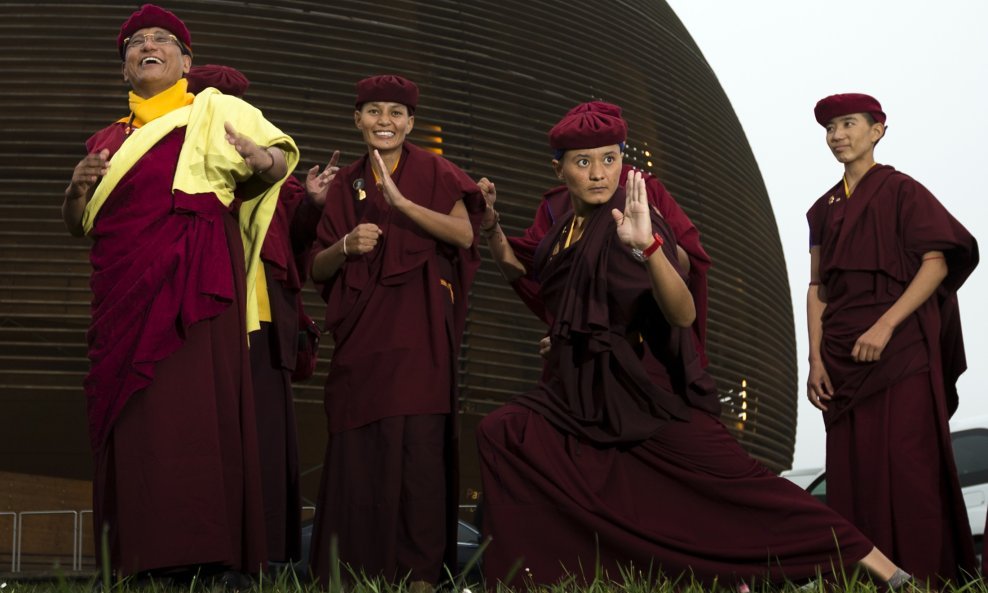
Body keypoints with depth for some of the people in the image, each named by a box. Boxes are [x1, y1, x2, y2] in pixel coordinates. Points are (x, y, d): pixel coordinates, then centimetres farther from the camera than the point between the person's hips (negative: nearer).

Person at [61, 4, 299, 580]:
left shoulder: (214, 111, 9)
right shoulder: (108, 140, 24)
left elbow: (281, 155, -1)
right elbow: (77, 224, 28)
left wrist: (264, 158, -25)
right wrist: (79, 187, 6)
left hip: (191, 277, -5)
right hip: (123, 290, 6)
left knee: (192, 404, -15)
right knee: (129, 416, -1)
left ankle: (204, 557, -18)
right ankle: (138, 561, -1)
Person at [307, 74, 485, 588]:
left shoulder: (432, 171, 5)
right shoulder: (346, 185, 14)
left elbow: (464, 234, -11)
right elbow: (318, 269, 12)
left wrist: (400, 201, -20)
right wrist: (346, 246, -10)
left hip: (418, 330, -3)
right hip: (360, 333, 3)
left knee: (418, 442, -12)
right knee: (357, 446, -4)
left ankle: (421, 571, -12)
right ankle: (358, 572, 1)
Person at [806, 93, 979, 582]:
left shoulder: (900, 191, 0)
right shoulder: (825, 209, 16)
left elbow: (936, 263, -9)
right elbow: (817, 287, 13)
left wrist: (885, 326, -20)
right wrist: (816, 358, 0)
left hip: (900, 348, -5)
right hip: (843, 355, 5)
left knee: (906, 465, -9)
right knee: (852, 468, 1)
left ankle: (925, 575, -5)